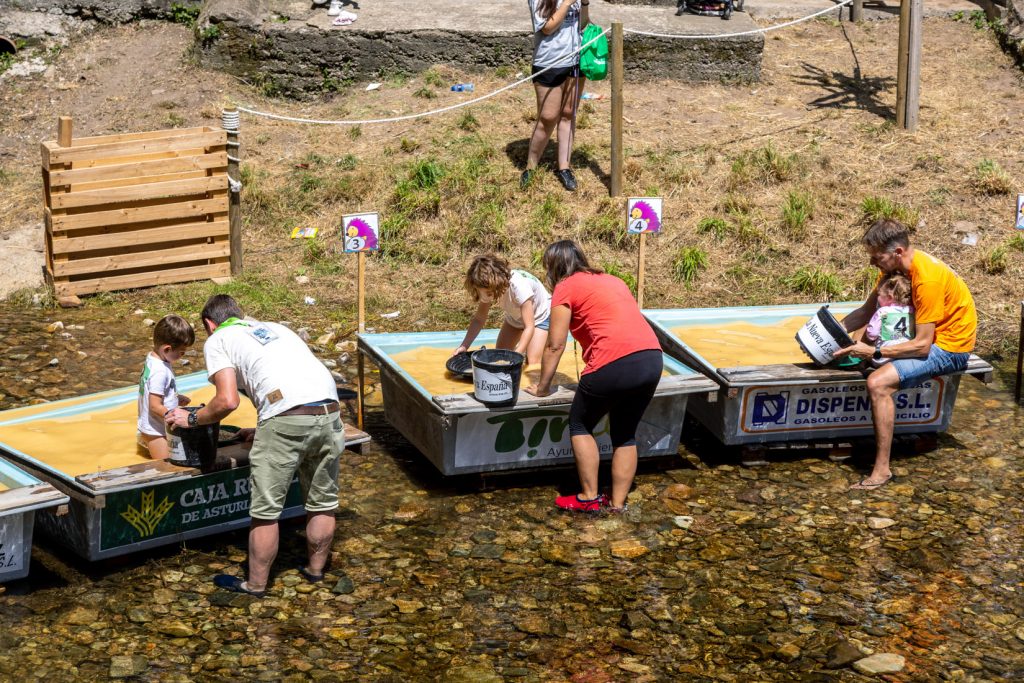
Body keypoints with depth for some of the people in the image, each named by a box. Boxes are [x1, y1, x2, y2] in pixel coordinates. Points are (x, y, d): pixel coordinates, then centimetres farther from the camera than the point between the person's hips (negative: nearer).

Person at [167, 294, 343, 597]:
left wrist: (192, 419, 16)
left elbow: (228, 401, -1)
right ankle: (315, 571, 37)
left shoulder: (217, 340, 13)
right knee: (322, 504, 21)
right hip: (330, 412, 6)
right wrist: (262, 431, 39)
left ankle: (256, 585, 19)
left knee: (265, 511, 8)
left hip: (287, 419, -6)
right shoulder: (275, 328, 33)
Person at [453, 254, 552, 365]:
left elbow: (529, 327, -37)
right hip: (515, 317, 6)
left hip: (540, 315, -6)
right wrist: (464, 346, -26)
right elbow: (479, 319, -14)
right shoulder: (488, 289, -24)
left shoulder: (519, 286, -41)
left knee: (532, 363, -18)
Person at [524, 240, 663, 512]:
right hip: (652, 358, 7)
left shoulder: (565, 288, 6)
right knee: (625, 434, 20)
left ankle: (589, 497, 15)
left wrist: (542, 387, 15)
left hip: (615, 363, -6)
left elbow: (555, 345, 4)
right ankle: (617, 503, 21)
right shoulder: (612, 280, 27)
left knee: (580, 425, 15)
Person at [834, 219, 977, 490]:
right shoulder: (894, 266, 0)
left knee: (878, 383, -26)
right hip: (928, 338, 10)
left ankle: (882, 470, -21)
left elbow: (922, 345, -28)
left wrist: (874, 352, -28)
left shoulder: (927, 279, -28)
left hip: (948, 348, -10)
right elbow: (866, 312, 8)